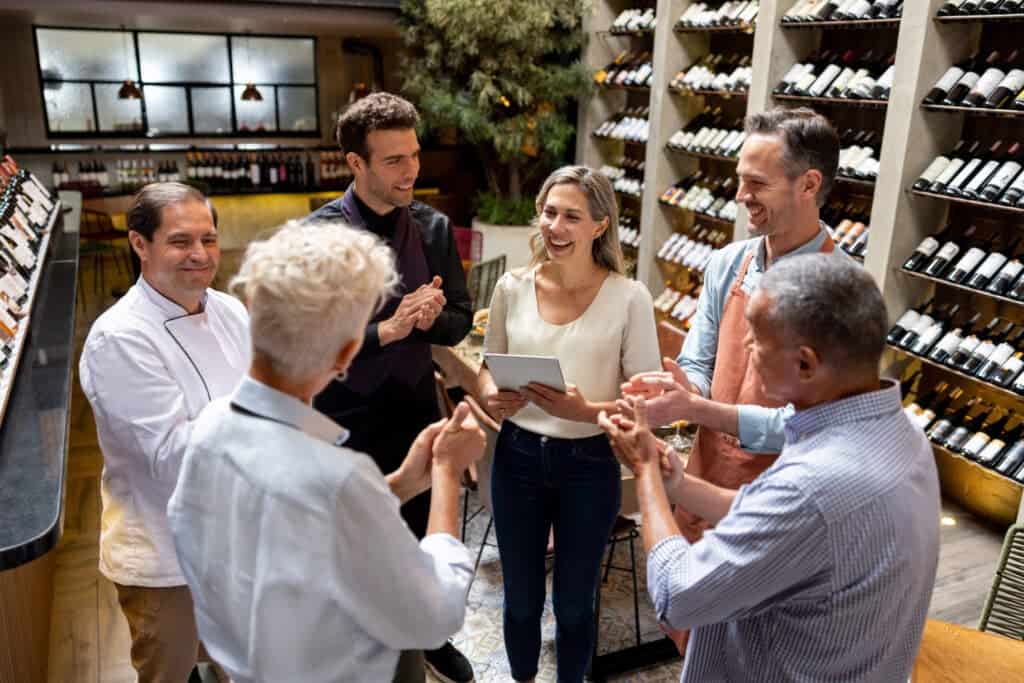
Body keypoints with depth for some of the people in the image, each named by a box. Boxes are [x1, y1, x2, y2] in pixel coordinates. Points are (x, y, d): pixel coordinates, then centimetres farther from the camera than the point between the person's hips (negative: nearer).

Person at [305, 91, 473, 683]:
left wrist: (429, 319, -19)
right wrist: (386, 330, -27)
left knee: (425, 539, 22)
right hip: (349, 423, -3)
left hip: (419, 413, 4)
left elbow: (460, 319, 2)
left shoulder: (434, 227, -3)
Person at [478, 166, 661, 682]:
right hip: (517, 456, 3)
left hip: (589, 464, -2)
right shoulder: (512, 287, -3)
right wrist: (492, 397, -14)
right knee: (520, 598, 20)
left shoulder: (629, 298, -12)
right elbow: (489, 367, 8)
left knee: (574, 602, 18)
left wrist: (587, 411, -27)